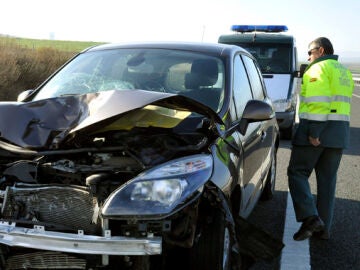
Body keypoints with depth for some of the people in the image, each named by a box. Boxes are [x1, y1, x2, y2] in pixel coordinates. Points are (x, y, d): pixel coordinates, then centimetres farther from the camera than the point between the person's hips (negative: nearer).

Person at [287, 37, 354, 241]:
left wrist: (313, 132, -21)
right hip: (340, 133, 8)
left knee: (297, 172, 0)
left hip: (316, 128, -8)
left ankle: (310, 217, -15)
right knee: (328, 179, 10)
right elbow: (342, 103, 17)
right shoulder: (344, 72, 21)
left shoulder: (318, 68, -6)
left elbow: (315, 102, -18)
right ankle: (324, 228, 13)